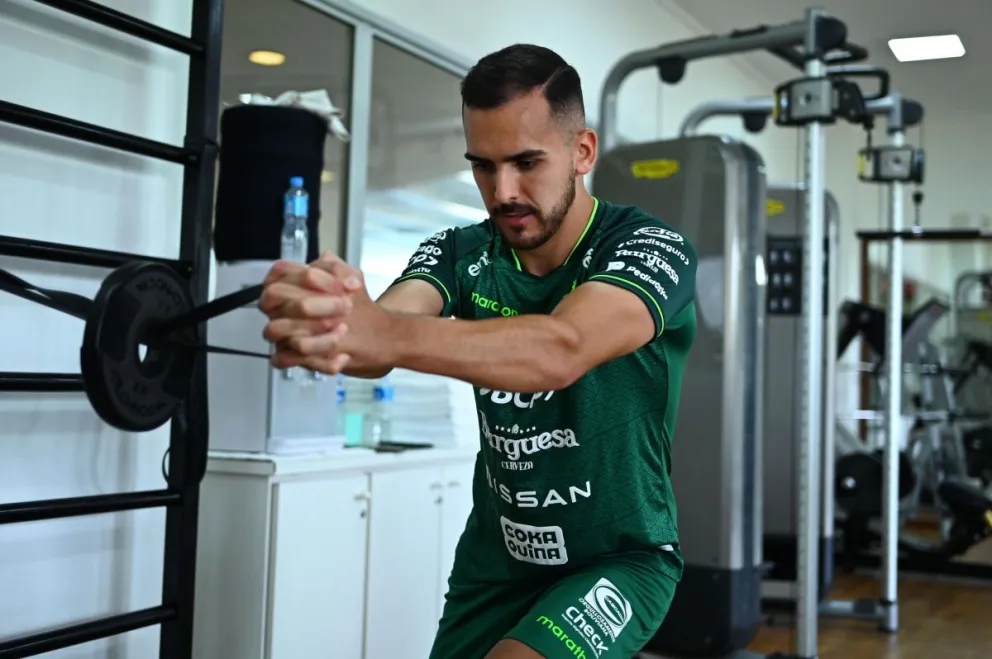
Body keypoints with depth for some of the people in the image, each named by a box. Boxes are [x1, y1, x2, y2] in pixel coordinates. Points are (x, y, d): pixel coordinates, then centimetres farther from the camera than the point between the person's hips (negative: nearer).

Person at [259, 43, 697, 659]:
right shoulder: (461, 254, -7)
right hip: (496, 557, 5)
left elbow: (560, 351, -40)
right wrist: (323, 325, -53)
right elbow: (372, 337, -28)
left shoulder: (653, 248, -19)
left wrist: (388, 335, -57)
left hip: (619, 557, -4)